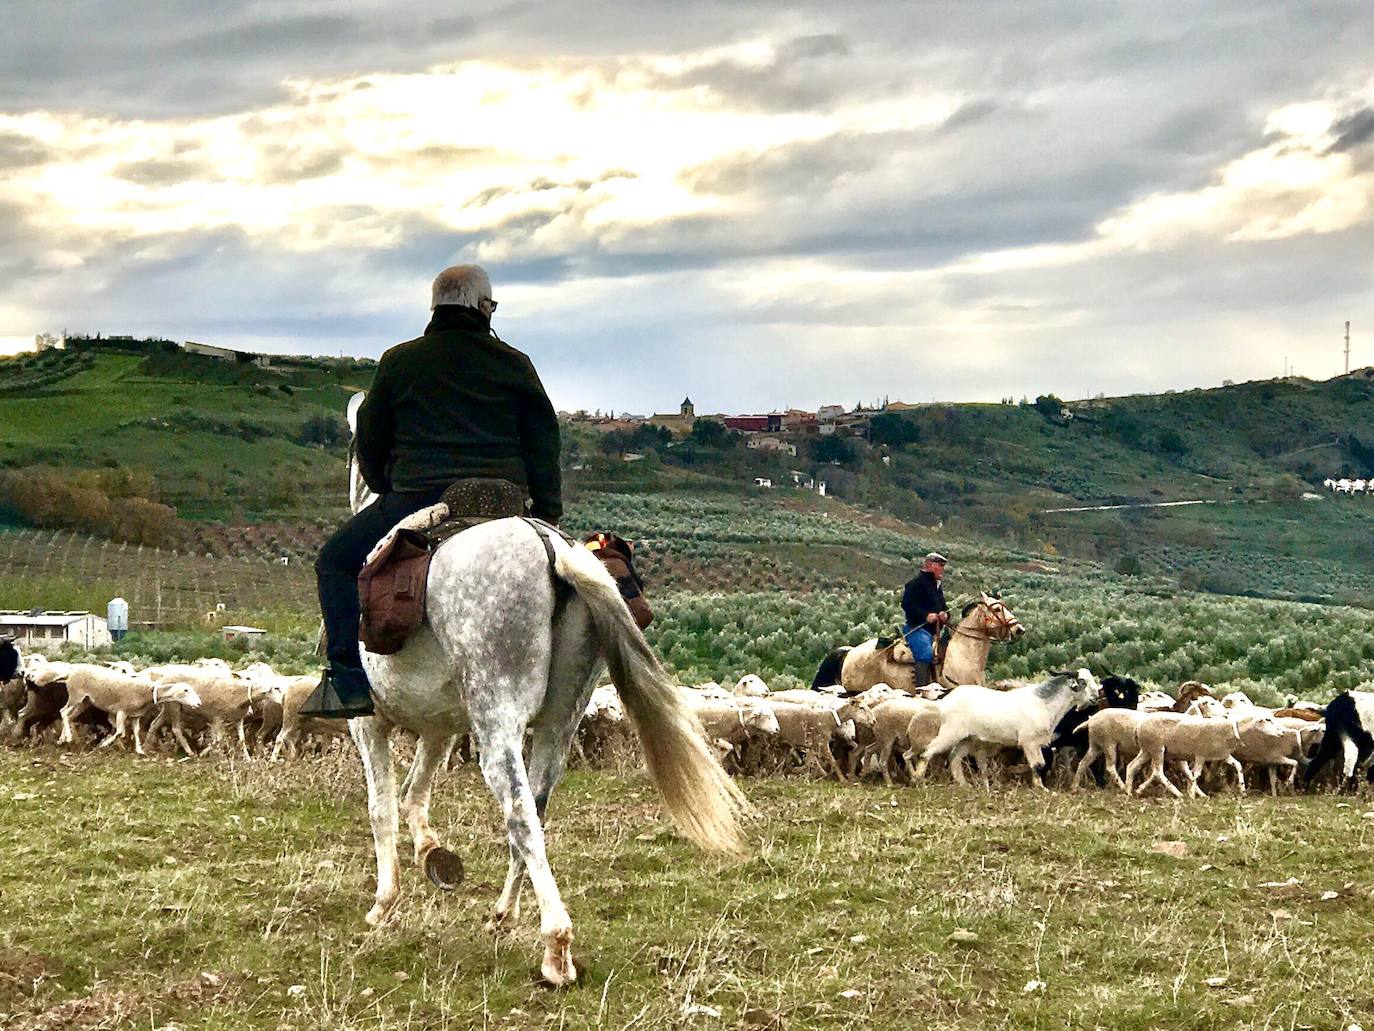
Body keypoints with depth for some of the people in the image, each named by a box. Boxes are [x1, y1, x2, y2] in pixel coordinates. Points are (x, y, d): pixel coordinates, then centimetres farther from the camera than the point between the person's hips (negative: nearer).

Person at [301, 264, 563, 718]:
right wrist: (547, 513, 15)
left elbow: (370, 442, 13)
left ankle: (349, 682, -1)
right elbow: (544, 443, 10)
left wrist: (388, 493, 28)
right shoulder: (514, 364, 10)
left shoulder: (398, 361, 8)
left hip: (416, 498, -2)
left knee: (335, 562, 12)